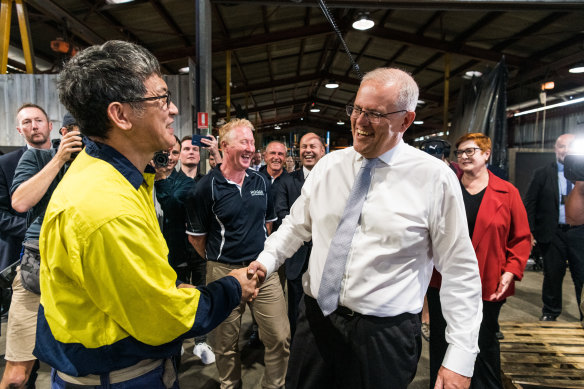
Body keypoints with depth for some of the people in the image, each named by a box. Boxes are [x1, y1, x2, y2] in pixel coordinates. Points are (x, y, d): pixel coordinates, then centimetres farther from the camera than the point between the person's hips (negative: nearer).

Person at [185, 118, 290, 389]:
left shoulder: (261, 182, 4)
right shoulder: (206, 187, -9)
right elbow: (196, 236, -1)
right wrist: (218, 260, 10)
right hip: (224, 272, -3)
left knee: (280, 337, 6)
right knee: (225, 344, 15)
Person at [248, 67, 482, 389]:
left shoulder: (435, 178, -10)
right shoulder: (328, 166, 1)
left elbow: (460, 271, -7)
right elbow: (296, 225, 12)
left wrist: (461, 356, -8)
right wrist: (267, 260, -3)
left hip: (385, 335, -3)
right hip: (316, 318, 4)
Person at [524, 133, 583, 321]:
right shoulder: (542, 174, 0)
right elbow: (529, 204, -1)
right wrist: (529, 232, -6)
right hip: (553, 234, 0)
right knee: (553, 274, 12)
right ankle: (550, 312, 30)